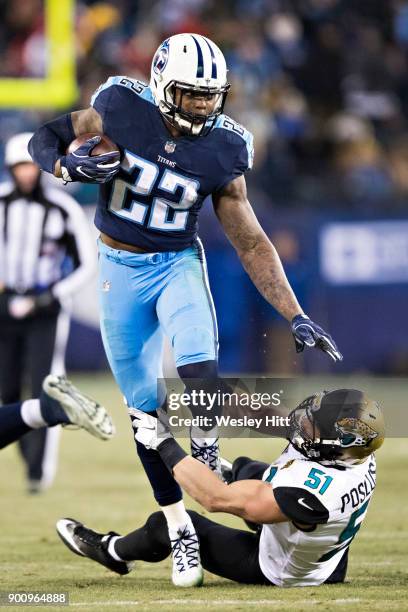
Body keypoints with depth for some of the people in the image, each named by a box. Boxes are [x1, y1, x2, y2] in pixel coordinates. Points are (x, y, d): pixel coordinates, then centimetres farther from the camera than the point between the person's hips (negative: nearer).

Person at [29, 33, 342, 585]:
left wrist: (295, 317, -7)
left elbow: (252, 244, -4)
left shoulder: (221, 151, -10)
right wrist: (70, 165, -24)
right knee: (145, 409, 1)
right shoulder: (123, 109, -13)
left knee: (200, 373, -29)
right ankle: (180, 529, 11)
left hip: (178, 265, 0)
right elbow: (46, 139, 0)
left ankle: (206, 452, -1)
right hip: (120, 270, 0)